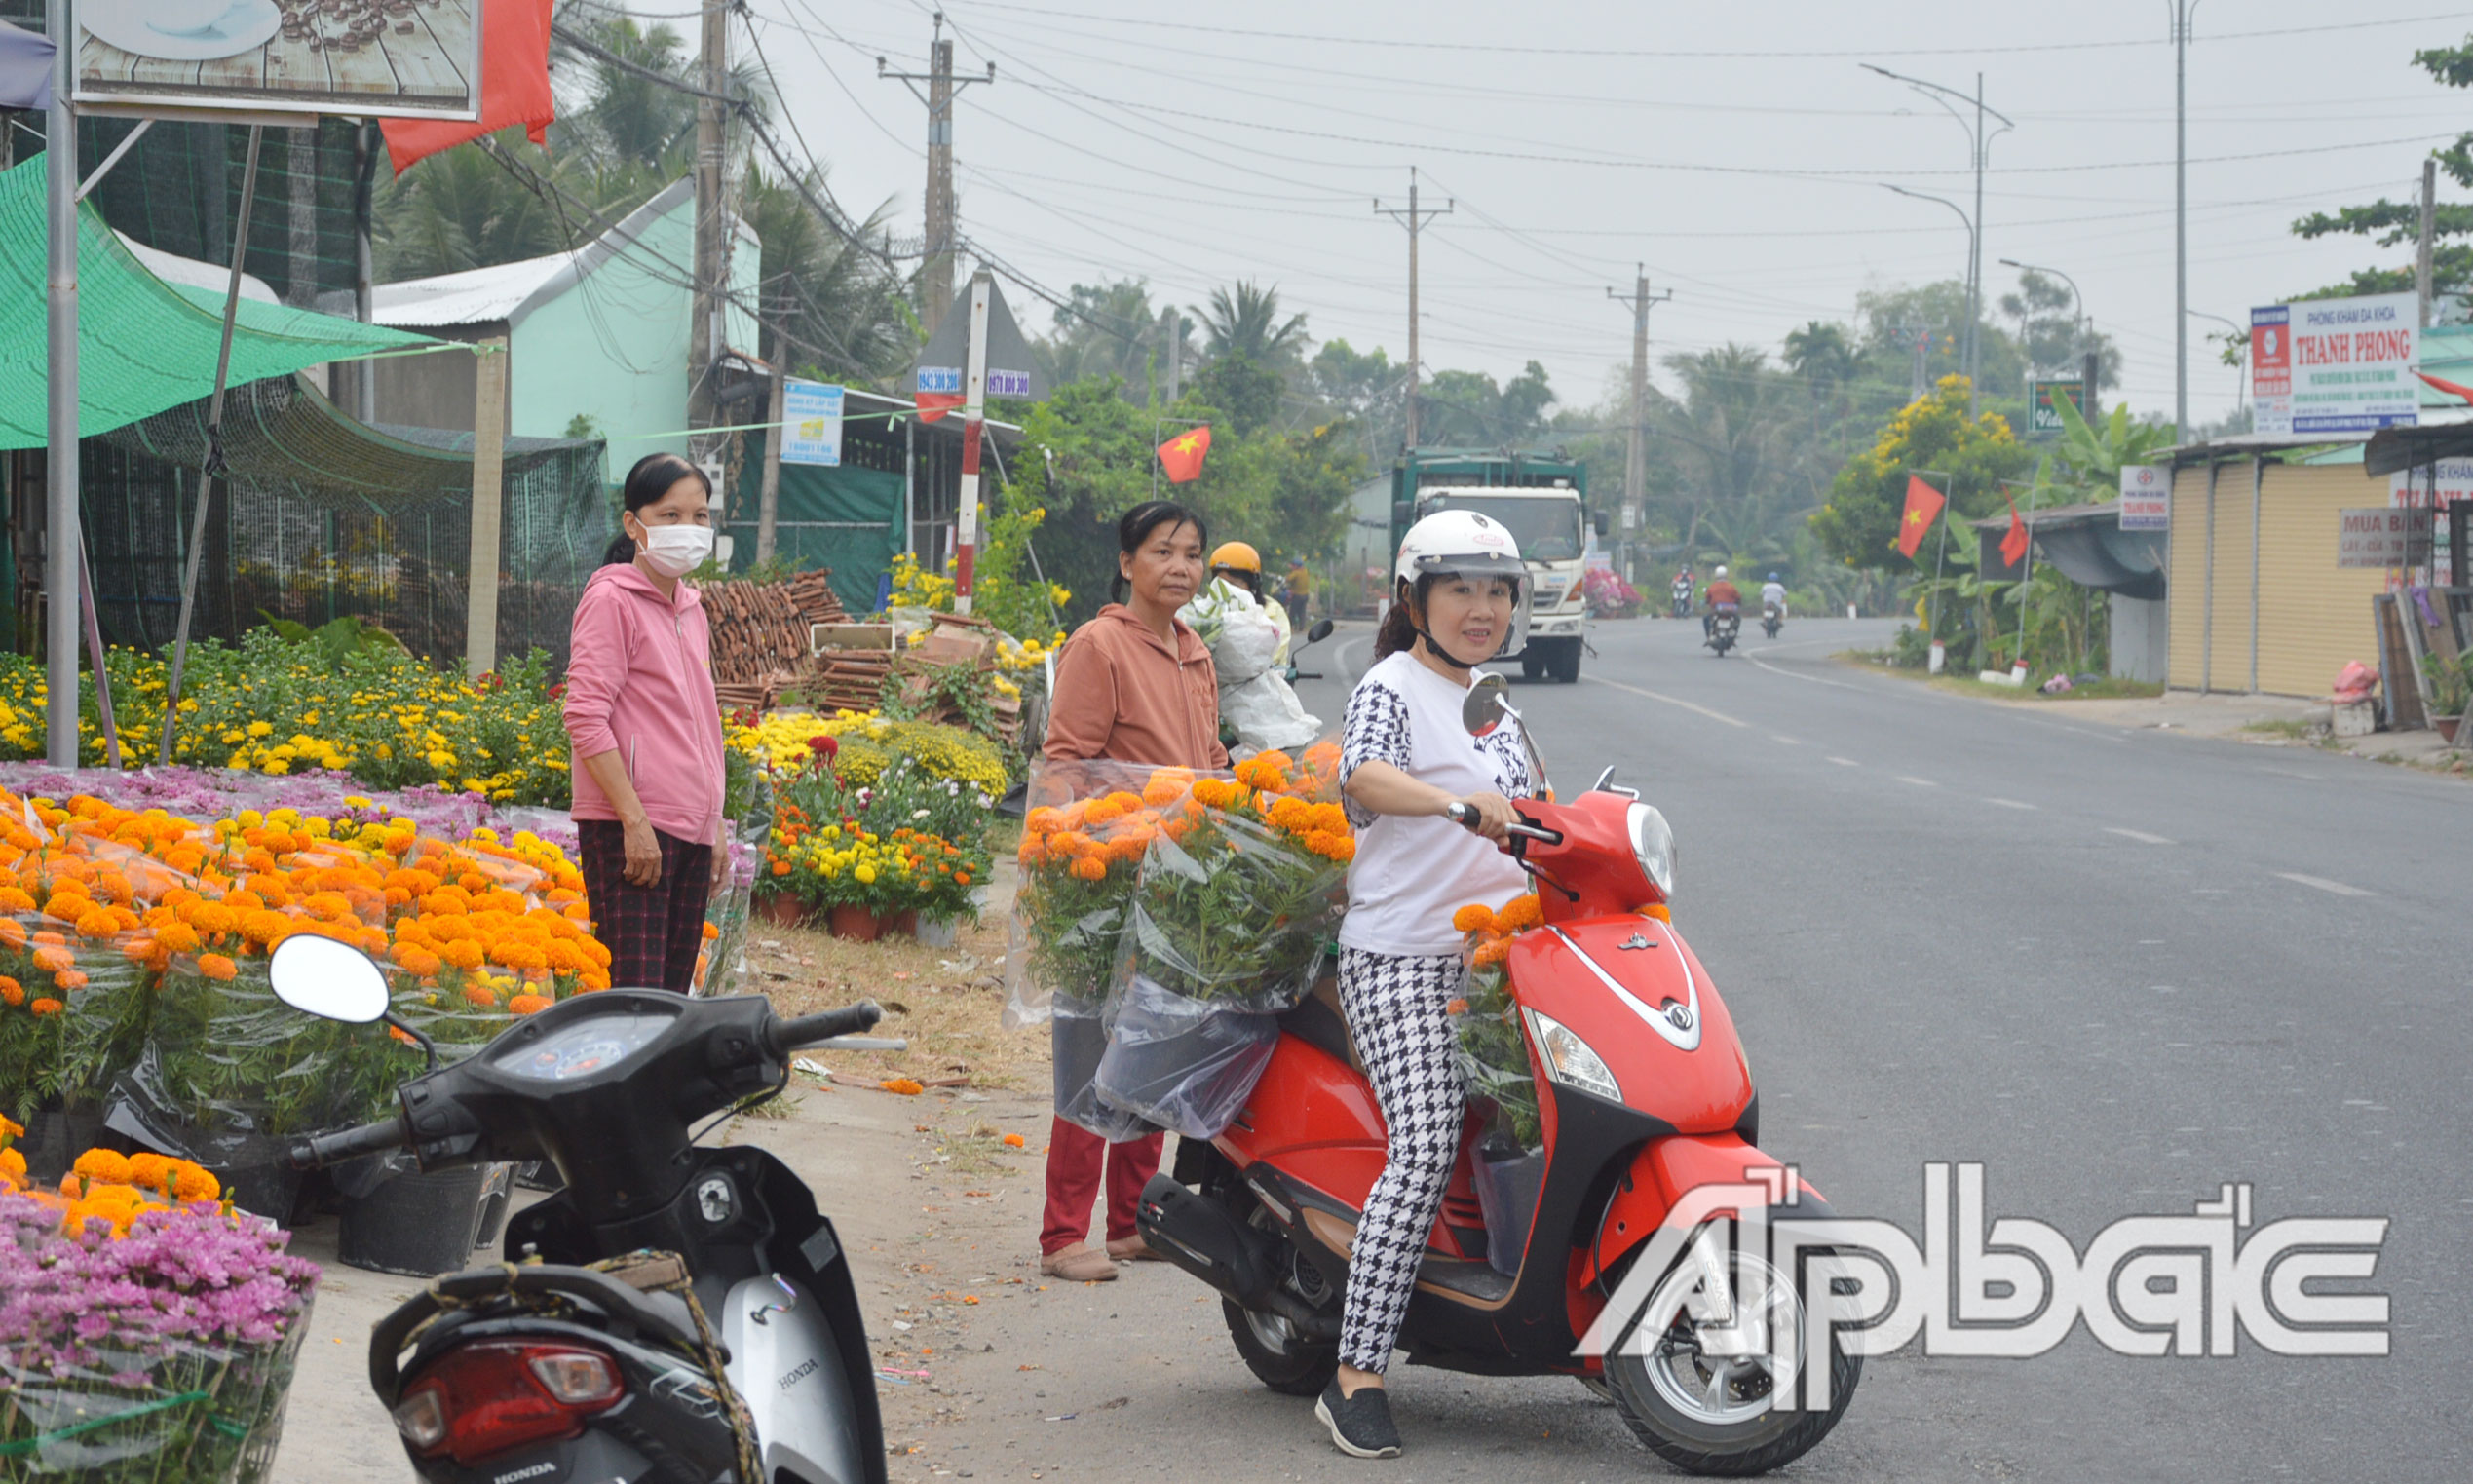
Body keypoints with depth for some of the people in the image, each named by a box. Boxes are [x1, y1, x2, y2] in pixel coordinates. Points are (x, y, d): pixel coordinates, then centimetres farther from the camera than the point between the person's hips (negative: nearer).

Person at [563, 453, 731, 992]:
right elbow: (585, 719, -13)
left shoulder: (690, 610, 18)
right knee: (634, 1002, -14)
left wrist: (716, 825, 18)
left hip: (692, 831, 8)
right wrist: (634, 821, -18)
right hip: (630, 829, -8)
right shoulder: (610, 600, -6)